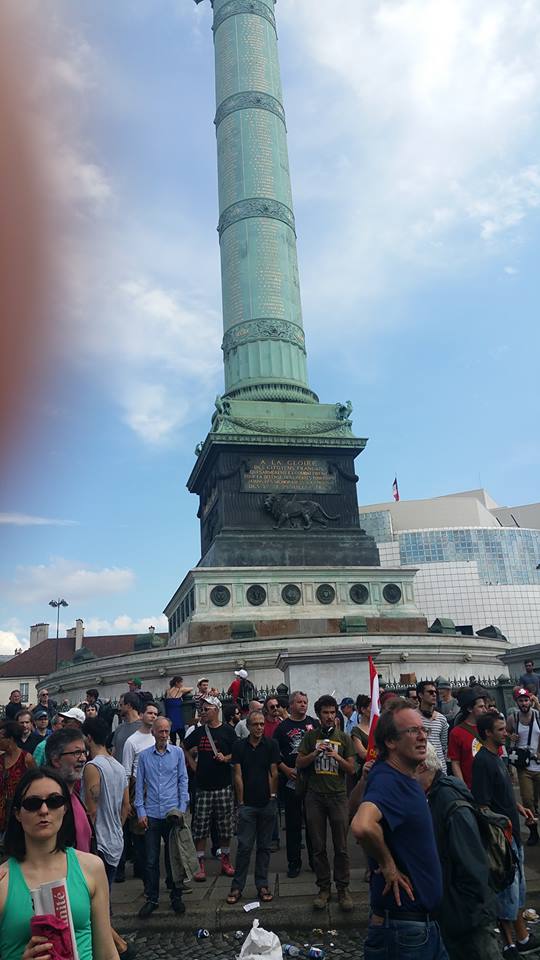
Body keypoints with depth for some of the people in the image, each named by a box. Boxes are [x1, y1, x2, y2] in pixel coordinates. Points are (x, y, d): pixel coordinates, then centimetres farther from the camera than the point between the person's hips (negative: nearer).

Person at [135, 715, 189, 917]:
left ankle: (176, 897, 22)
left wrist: (182, 808, -2)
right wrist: (141, 811, 0)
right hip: (152, 814, 1)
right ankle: (152, 899, 19)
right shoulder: (144, 755, 1)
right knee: (151, 860, 5)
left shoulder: (177, 752, 0)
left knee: (174, 857, 8)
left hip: (173, 812, 0)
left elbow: (183, 780, 3)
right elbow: (139, 785, 5)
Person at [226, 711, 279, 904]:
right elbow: (238, 775, -1)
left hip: (267, 803, 1)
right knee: (244, 846, 0)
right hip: (247, 804, -1)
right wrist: (241, 801, -3)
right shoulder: (239, 746, 0)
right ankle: (237, 887, 10)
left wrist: (272, 796, -4)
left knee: (265, 846, 9)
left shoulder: (271, 745, 0)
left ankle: (262, 885, 19)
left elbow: (273, 773, 0)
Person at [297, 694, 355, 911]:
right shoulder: (310, 736, 5)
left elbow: (351, 768, 3)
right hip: (315, 796, 1)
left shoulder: (344, 738, 4)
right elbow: (299, 763, 2)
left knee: (341, 846, 1)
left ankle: (343, 889, 13)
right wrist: (315, 753, -13)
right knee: (318, 847, 7)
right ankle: (323, 888, 19)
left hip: (337, 795, -1)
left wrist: (337, 757, -14)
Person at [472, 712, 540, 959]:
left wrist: (519, 807, 12)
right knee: (509, 890, 1)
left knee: (517, 886, 20)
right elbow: (482, 805, -23)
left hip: (512, 832, 10)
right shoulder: (482, 761, -22)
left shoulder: (496, 757, 8)